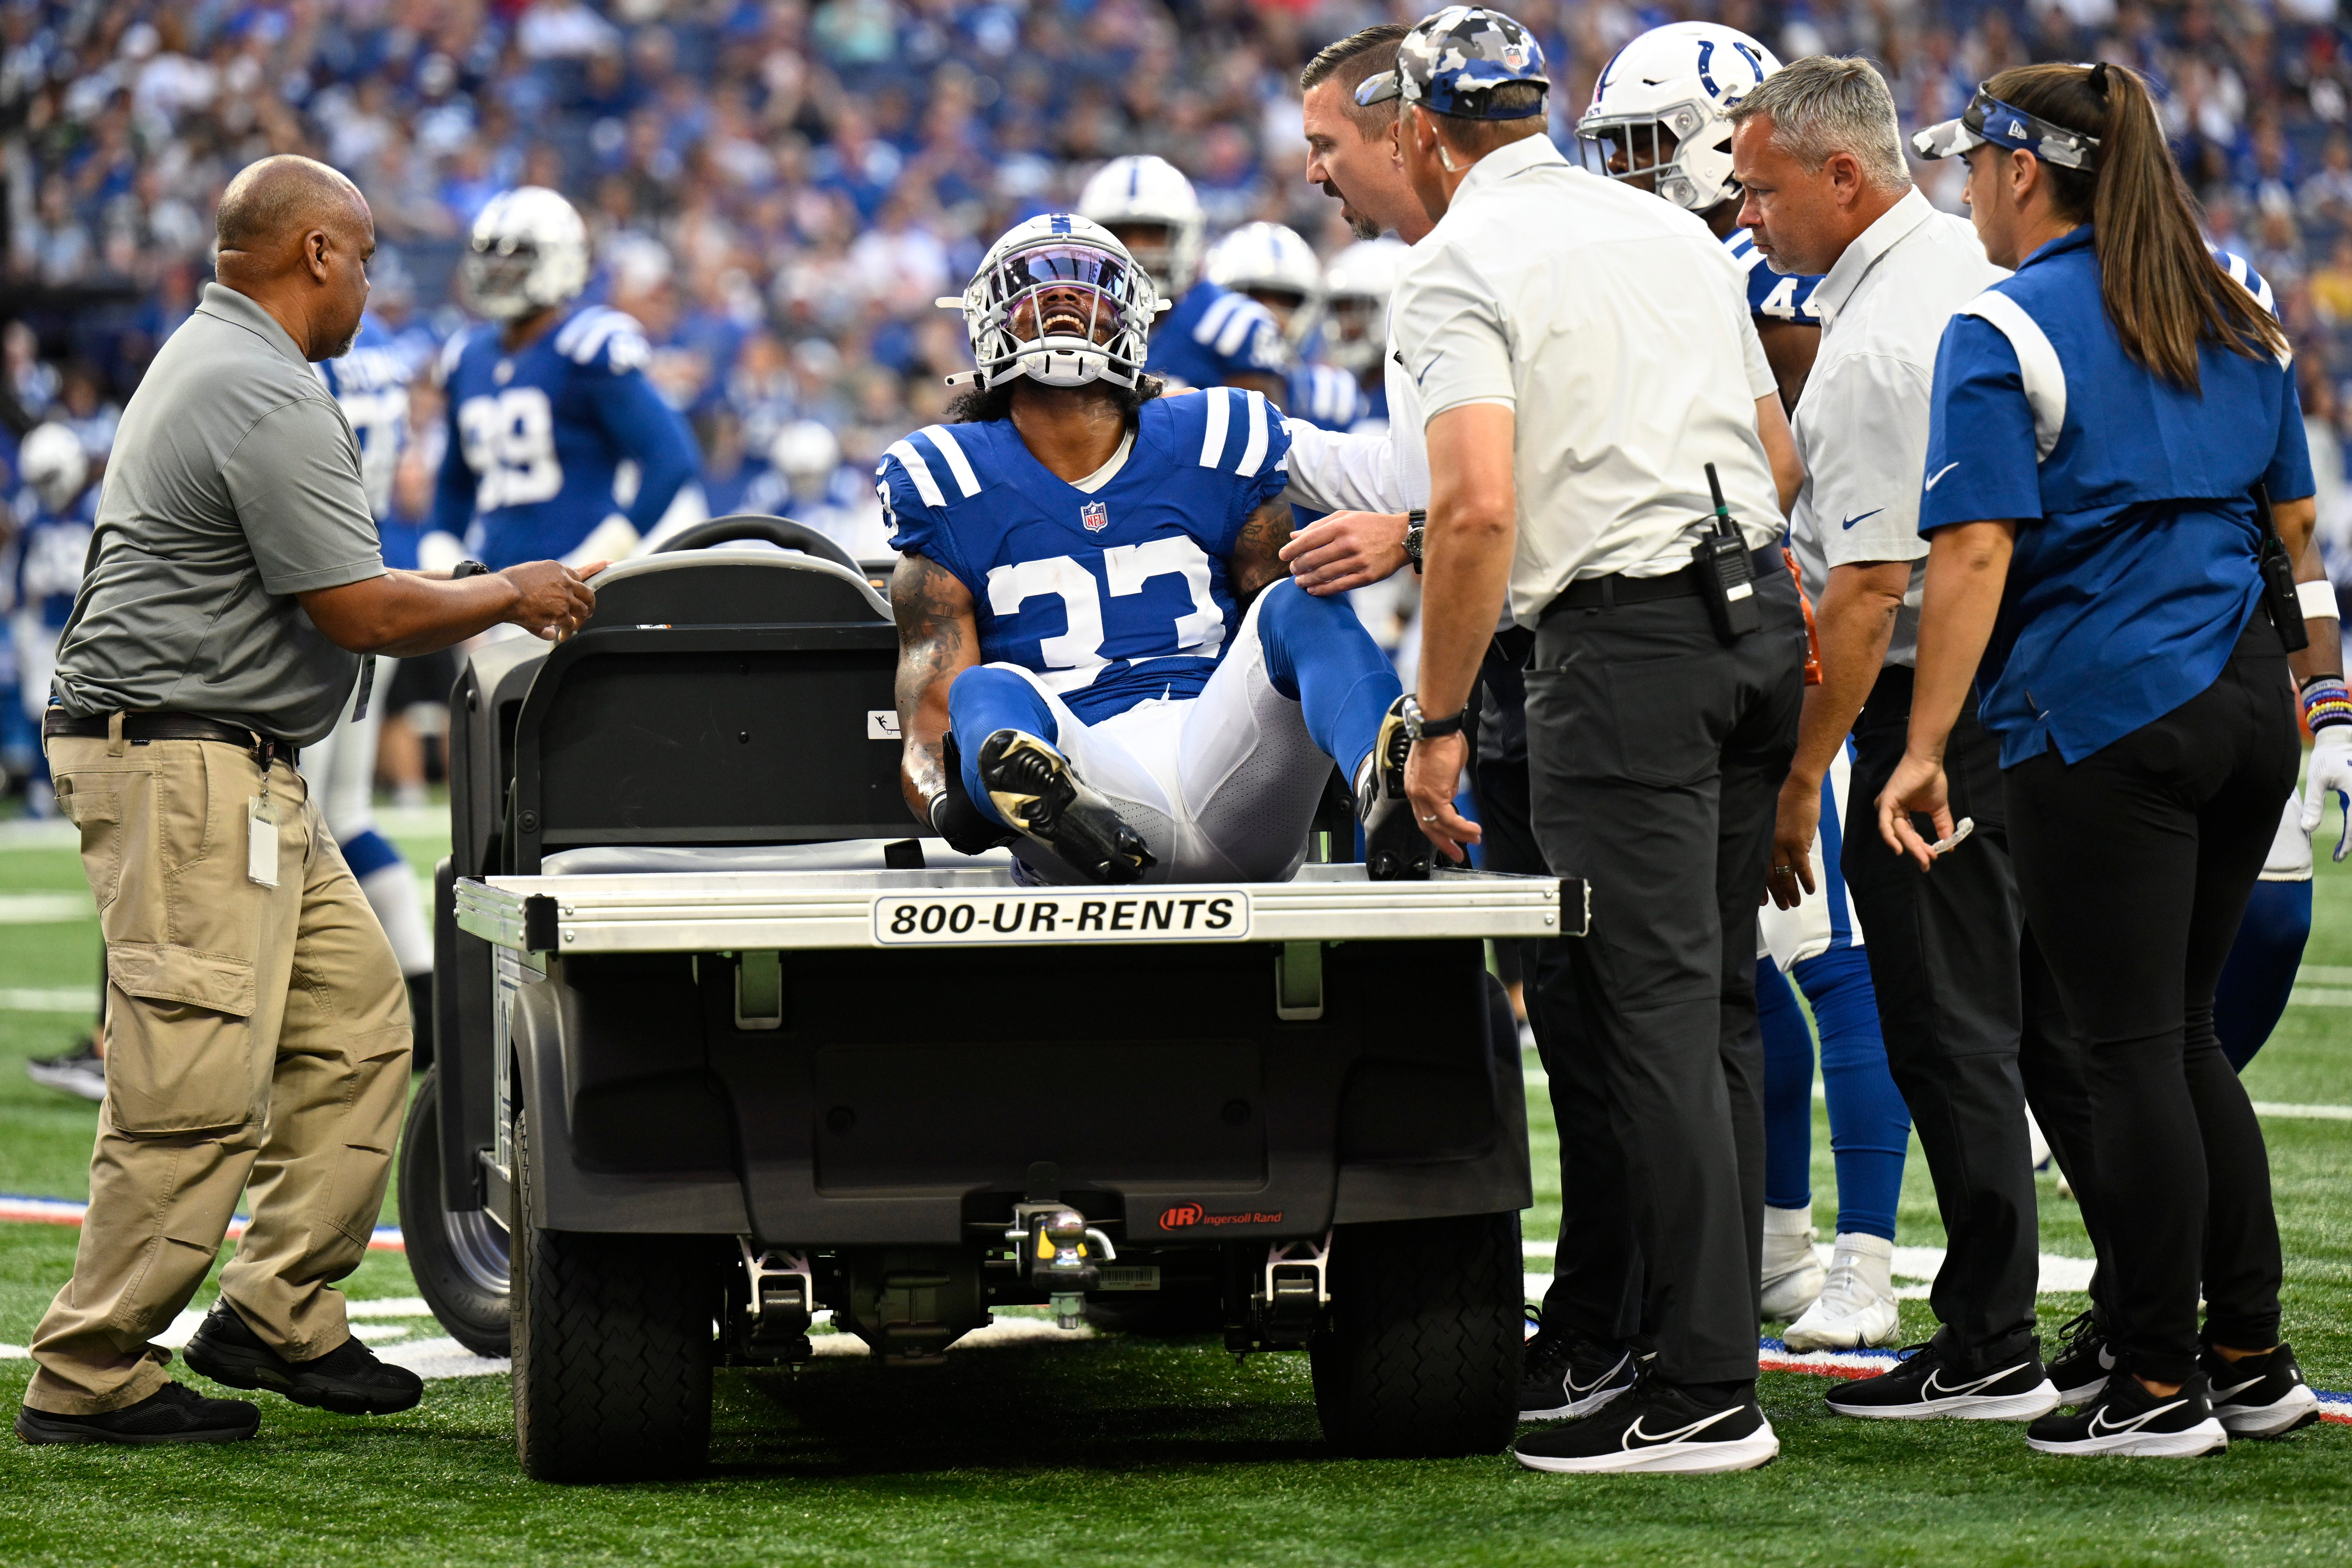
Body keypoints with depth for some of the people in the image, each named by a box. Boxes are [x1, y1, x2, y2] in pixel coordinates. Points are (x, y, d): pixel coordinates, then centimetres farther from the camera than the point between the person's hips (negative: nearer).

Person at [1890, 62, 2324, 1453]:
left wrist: (1926, 749, -14)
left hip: (2103, 723, -7)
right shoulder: (2240, 324, 12)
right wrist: (2285, 681, 30)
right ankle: (2254, 1357, 17)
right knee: (2184, 1032, 16)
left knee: (2132, 1050, -2)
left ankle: (2162, 1385, 2)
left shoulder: (2001, 335, -9)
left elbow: (1976, 555, -15)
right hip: (2246, 705, 7)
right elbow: (2294, 523, 18)